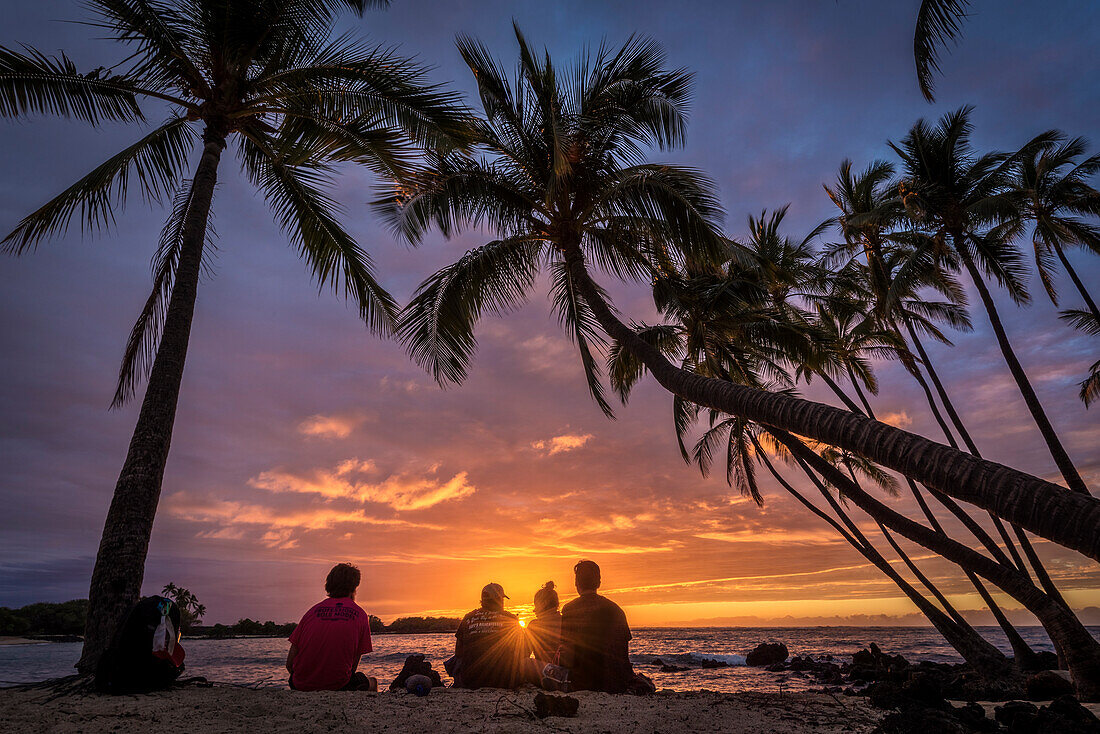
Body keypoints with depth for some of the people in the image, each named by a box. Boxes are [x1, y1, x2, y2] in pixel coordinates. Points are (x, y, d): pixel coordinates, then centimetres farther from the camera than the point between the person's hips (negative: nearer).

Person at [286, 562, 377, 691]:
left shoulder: (314, 610, 7)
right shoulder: (360, 614, 2)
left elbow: (290, 663, 6)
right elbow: (354, 664, 5)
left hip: (301, 686, 3)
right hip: (337, 685, -2)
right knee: (372, 683, 25)